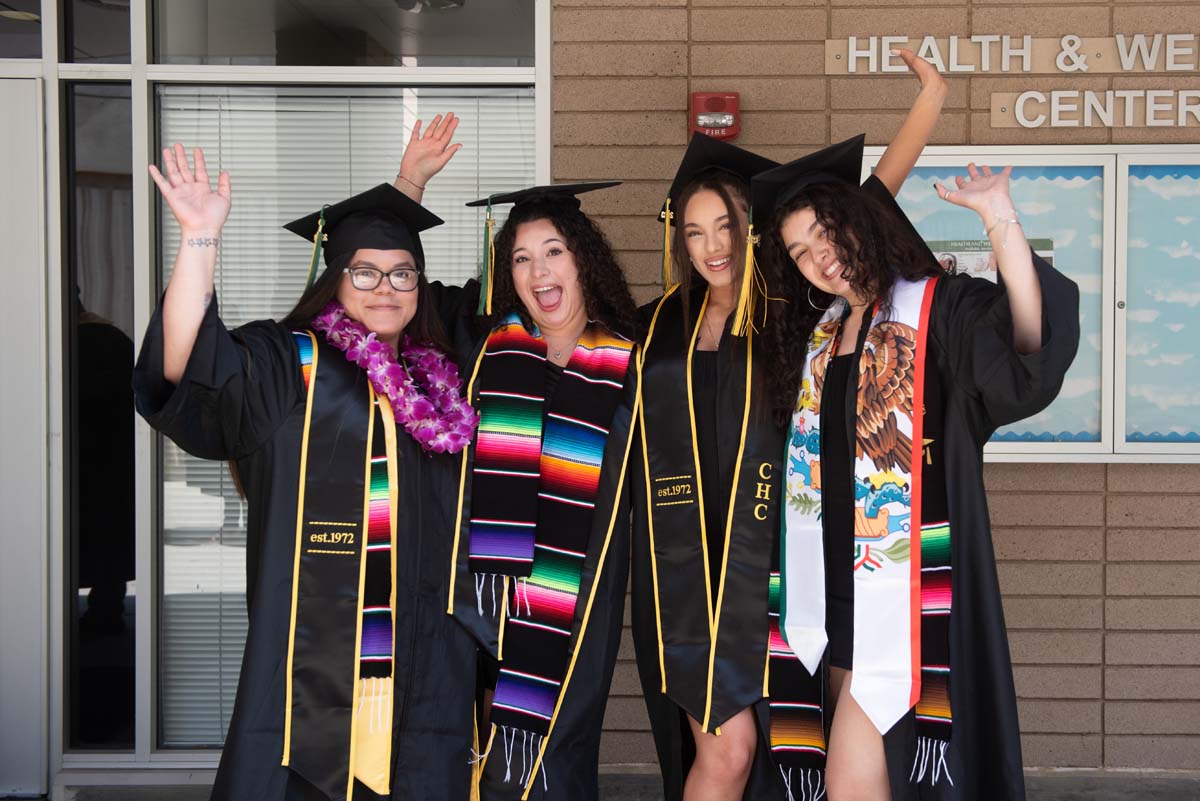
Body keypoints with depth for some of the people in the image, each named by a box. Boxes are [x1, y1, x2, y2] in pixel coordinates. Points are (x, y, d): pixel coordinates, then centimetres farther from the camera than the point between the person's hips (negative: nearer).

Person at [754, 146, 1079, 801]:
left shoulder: (941, 309, -8)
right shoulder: (816, 334, 14)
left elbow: (1032, 355, -28)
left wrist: (999, 219, -33)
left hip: (910, 590, -7)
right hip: (834, 583, 7)